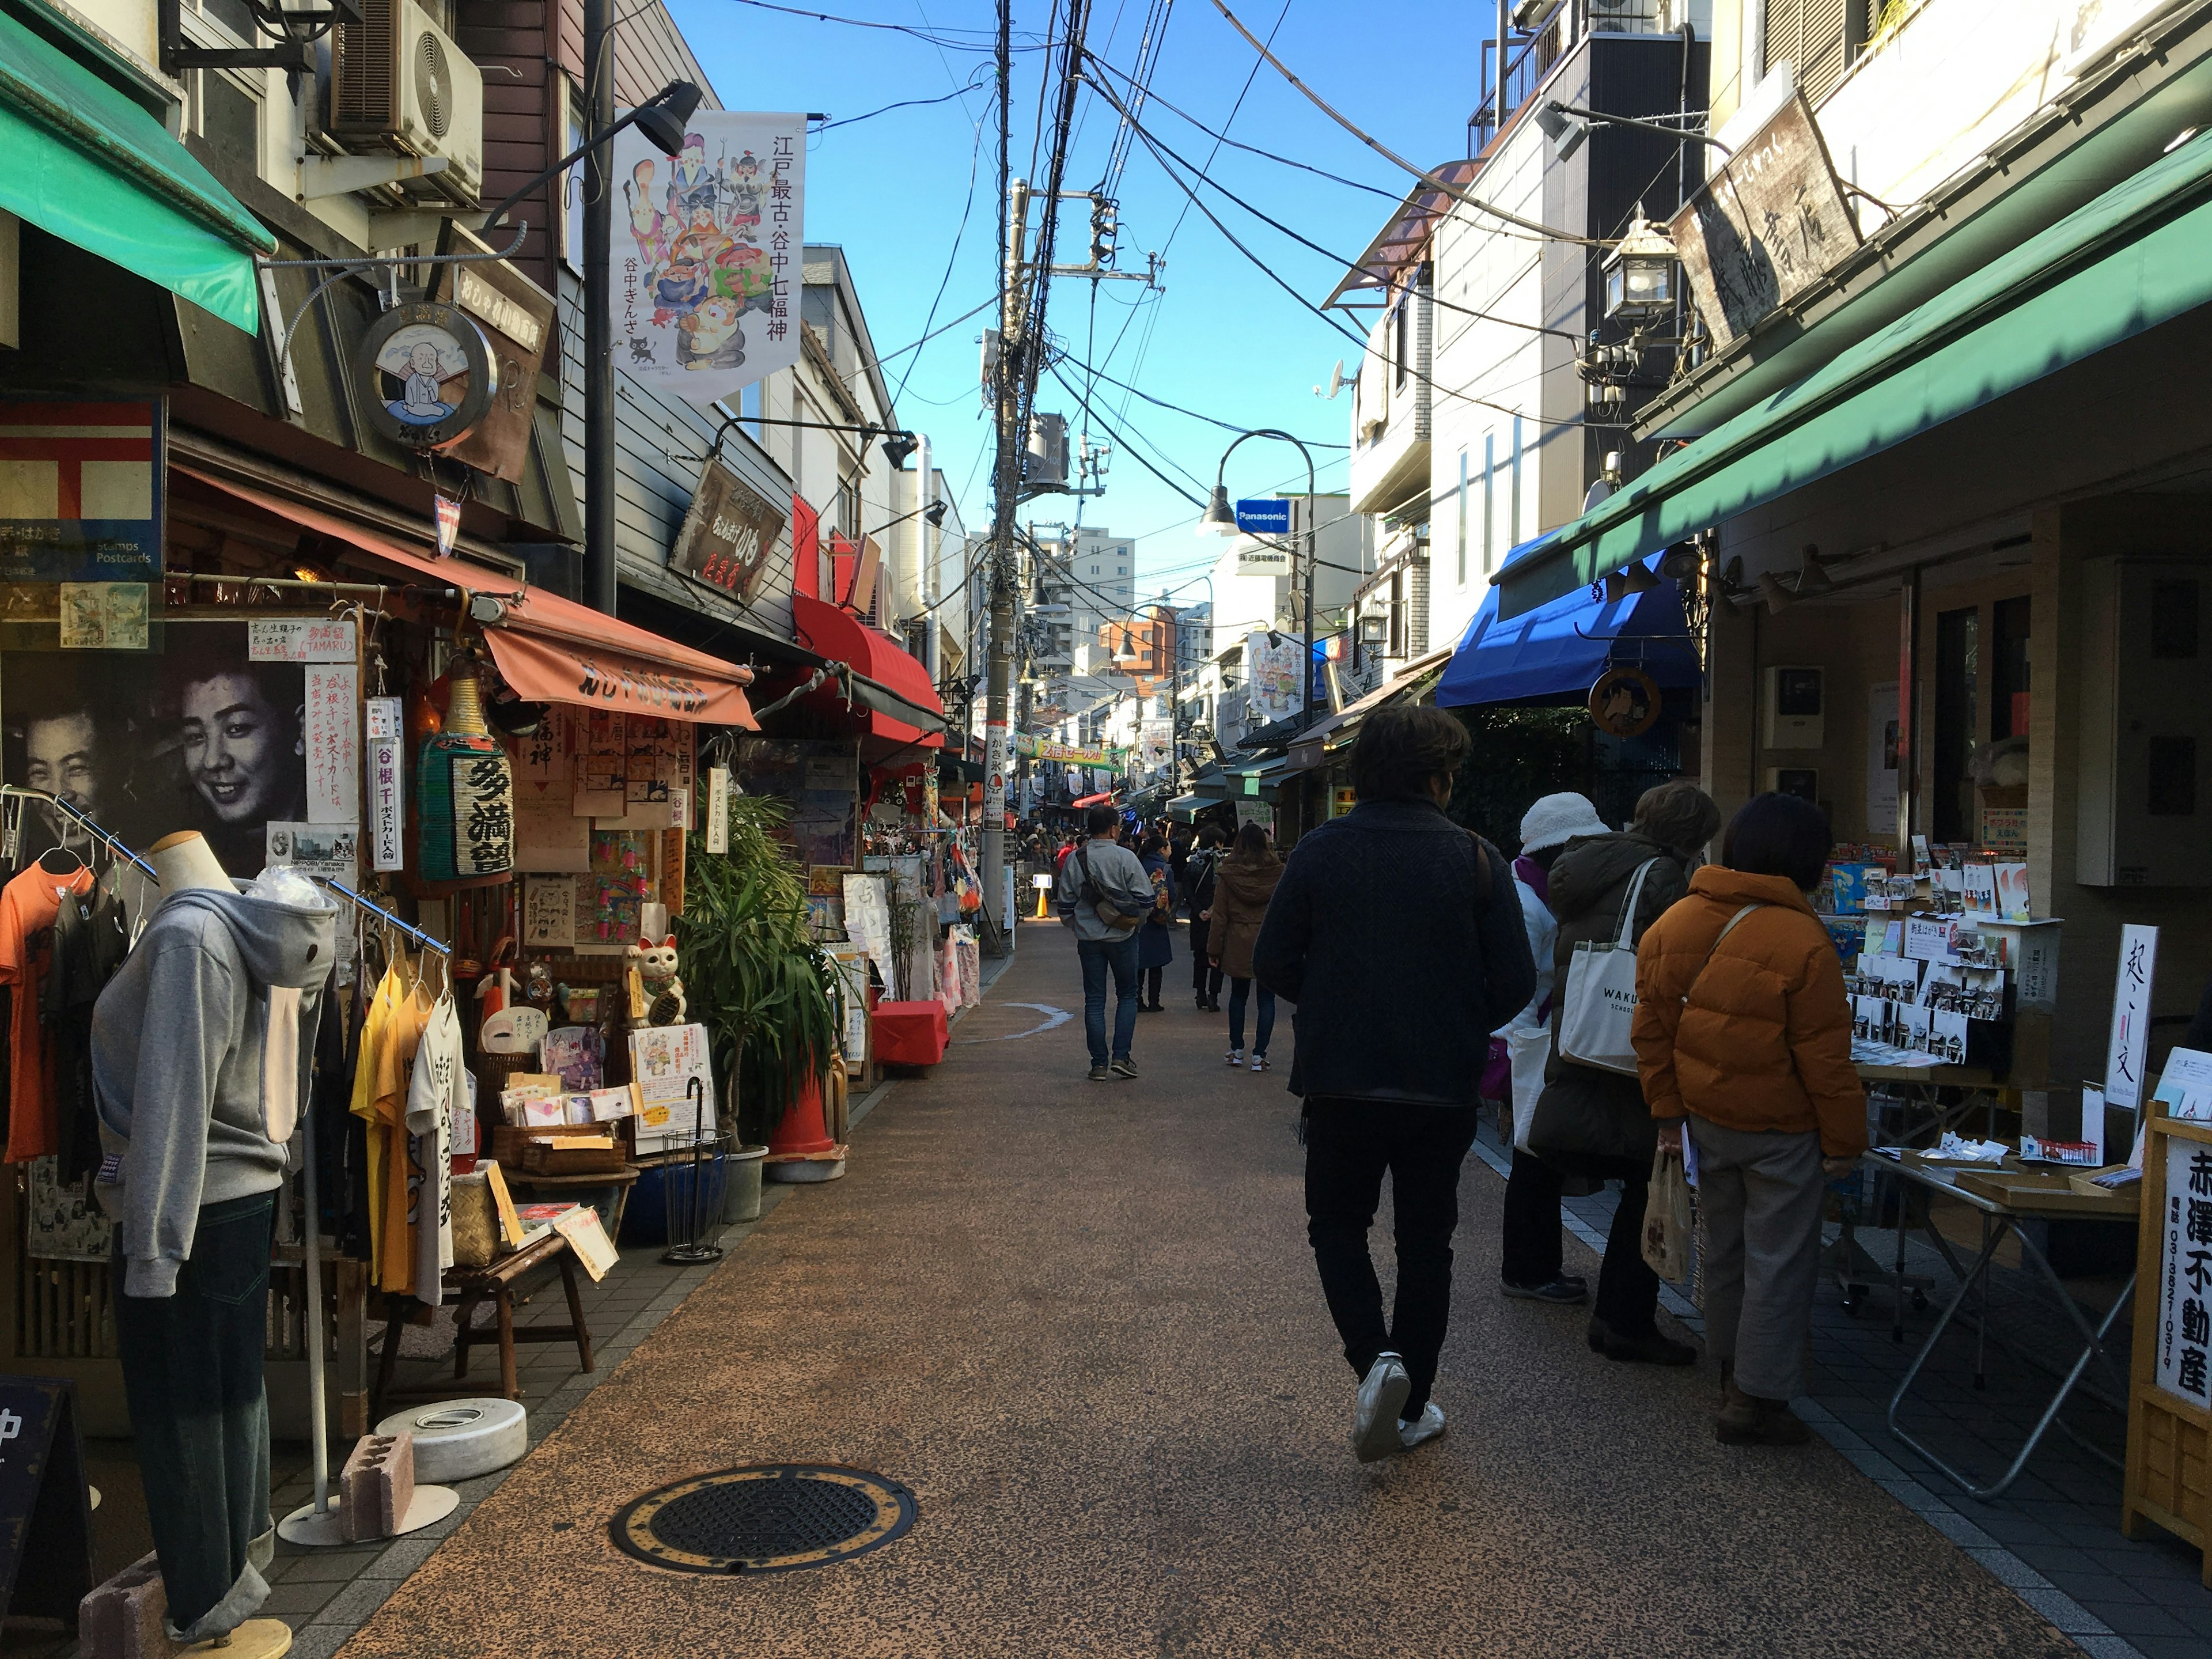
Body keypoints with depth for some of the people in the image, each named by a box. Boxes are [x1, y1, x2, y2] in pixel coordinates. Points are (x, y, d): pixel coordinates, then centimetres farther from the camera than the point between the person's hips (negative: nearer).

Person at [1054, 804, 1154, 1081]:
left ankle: (1100, 1063, 6)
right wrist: (1134, 920, 9)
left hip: (1088, 939, 2)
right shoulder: (1125, 857, -10)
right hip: (1122, 937, -2)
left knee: (1094, 1000, 7)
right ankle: (1121, 1057, 2)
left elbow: (1066, 905, 3)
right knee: (1127, 995, 12)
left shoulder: (1075, 859, -1)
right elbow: (1145, 899, -10)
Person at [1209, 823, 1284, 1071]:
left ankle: (1237, 1050, 19)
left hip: (1238, 945, 1)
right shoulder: (1277, 872, -4)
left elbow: (1220, 915, -1)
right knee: (1266, 998, 4)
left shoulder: (1228, 874, -3)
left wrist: (1214, 949, 4)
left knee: (1238, 995, 15)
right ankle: (1259, 1055, 1)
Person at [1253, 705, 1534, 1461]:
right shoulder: (1475, 859, -7)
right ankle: (1411, 1406, 21)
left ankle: (1374, 1358, -4)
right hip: (1442, 1087, 0)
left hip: (1340, 1082, 0)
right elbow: (1516, 980, -6)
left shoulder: (1320, 850, -6)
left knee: (1337, 1226, 18)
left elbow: (1272, 963, -4)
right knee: (1426, 1241, 15)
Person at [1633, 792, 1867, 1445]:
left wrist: (1668, 1110, 13)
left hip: (1707, 1119, 6)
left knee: (1724, 1245, 20)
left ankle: (1732, 1369, 34)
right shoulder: (1803, 944, -20)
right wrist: (1844, 1140, -4)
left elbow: (1653, 1029, 5)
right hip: (1781, 1129, -6)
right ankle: (1757, 1401, 8)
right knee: (1779, 1259, 4)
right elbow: (1825, 1058, -15)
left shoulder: (1672, 925, -2)